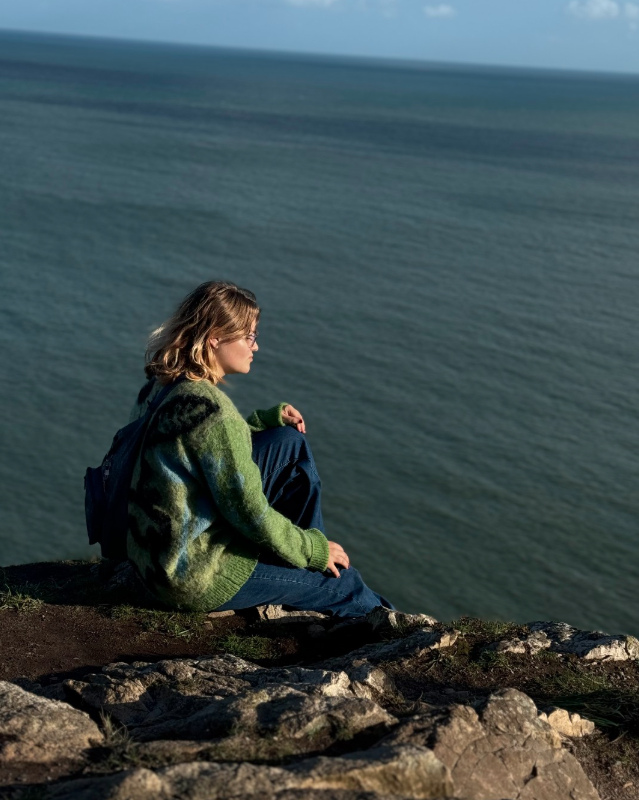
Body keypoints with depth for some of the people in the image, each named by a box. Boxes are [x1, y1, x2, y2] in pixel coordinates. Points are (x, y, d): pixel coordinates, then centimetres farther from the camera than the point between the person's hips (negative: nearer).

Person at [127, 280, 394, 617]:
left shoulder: (159, 386, 1)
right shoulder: (210, 407, -26)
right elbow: (249, 511, -22)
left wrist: (269, 420, 10)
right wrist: (313, 551, -6)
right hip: (195, 579, -9)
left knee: (289, 442, 10)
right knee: (339, 578, 9)